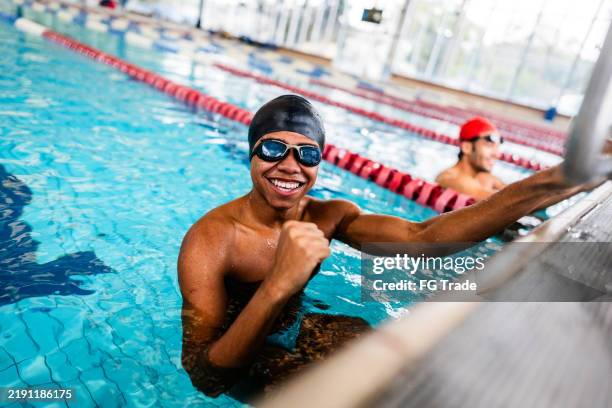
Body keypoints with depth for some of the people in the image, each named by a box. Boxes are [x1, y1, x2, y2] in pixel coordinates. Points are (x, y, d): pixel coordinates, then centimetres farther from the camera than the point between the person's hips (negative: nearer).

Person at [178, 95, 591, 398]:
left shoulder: (329, 216, -13)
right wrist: (277, 286, -52)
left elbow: (422, 236, -30)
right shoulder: (210, 239, -28)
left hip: (291, 329, 5)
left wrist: (551, 184, -40)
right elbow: (206, 380, -34)